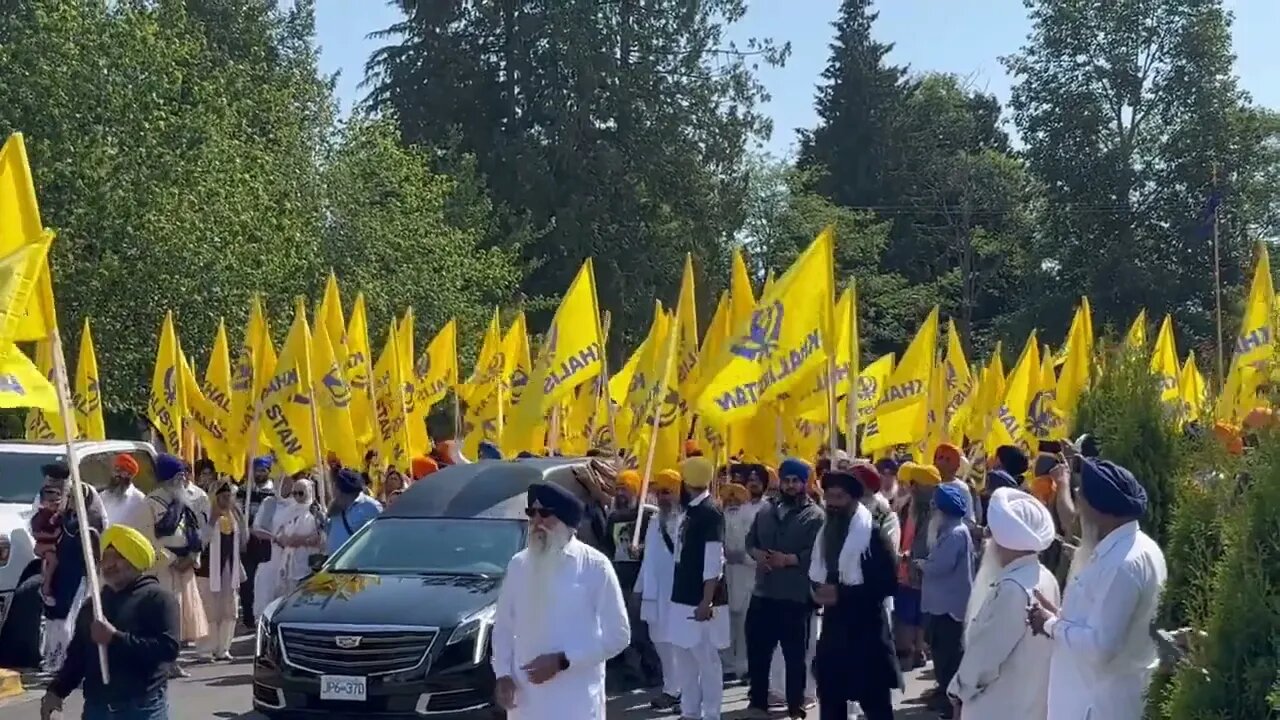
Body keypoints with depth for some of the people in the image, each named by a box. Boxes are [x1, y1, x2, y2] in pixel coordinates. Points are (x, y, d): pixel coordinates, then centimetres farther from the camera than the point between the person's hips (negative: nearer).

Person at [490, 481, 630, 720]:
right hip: (526, 700, 5)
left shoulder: (595, 566, -6)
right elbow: (503, 627, 16)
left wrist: (562, 661, -14)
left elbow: (617, 634, -6)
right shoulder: (518, 565, 8)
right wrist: (502, 673, 0)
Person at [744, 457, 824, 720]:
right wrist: (757, 553, -6)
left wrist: (789, 559, -22)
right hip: (763, 593, 5)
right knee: (757, 649, 11)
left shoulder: (815, 516, -7)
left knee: (794, 654, 5)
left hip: (796, 597, -5)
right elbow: (750, 540, 14)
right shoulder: (766, 511, 13)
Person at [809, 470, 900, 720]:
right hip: (833, 627, 7)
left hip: (865, 629, -7)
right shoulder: (826, 531, 11)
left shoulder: (873, 534, -11)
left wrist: (842, 593, -20)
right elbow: (817, 573, 21)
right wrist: (818, 591, 0)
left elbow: (887, 583, -17)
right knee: (830, 700, 11)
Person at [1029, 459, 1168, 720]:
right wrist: (1061, 616, 4)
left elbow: (1100, 645, -27)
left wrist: (1052, 624, -12)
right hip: (1098, 696, 10)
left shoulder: (1122, 564, -25)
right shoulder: (1133, 549, 8)